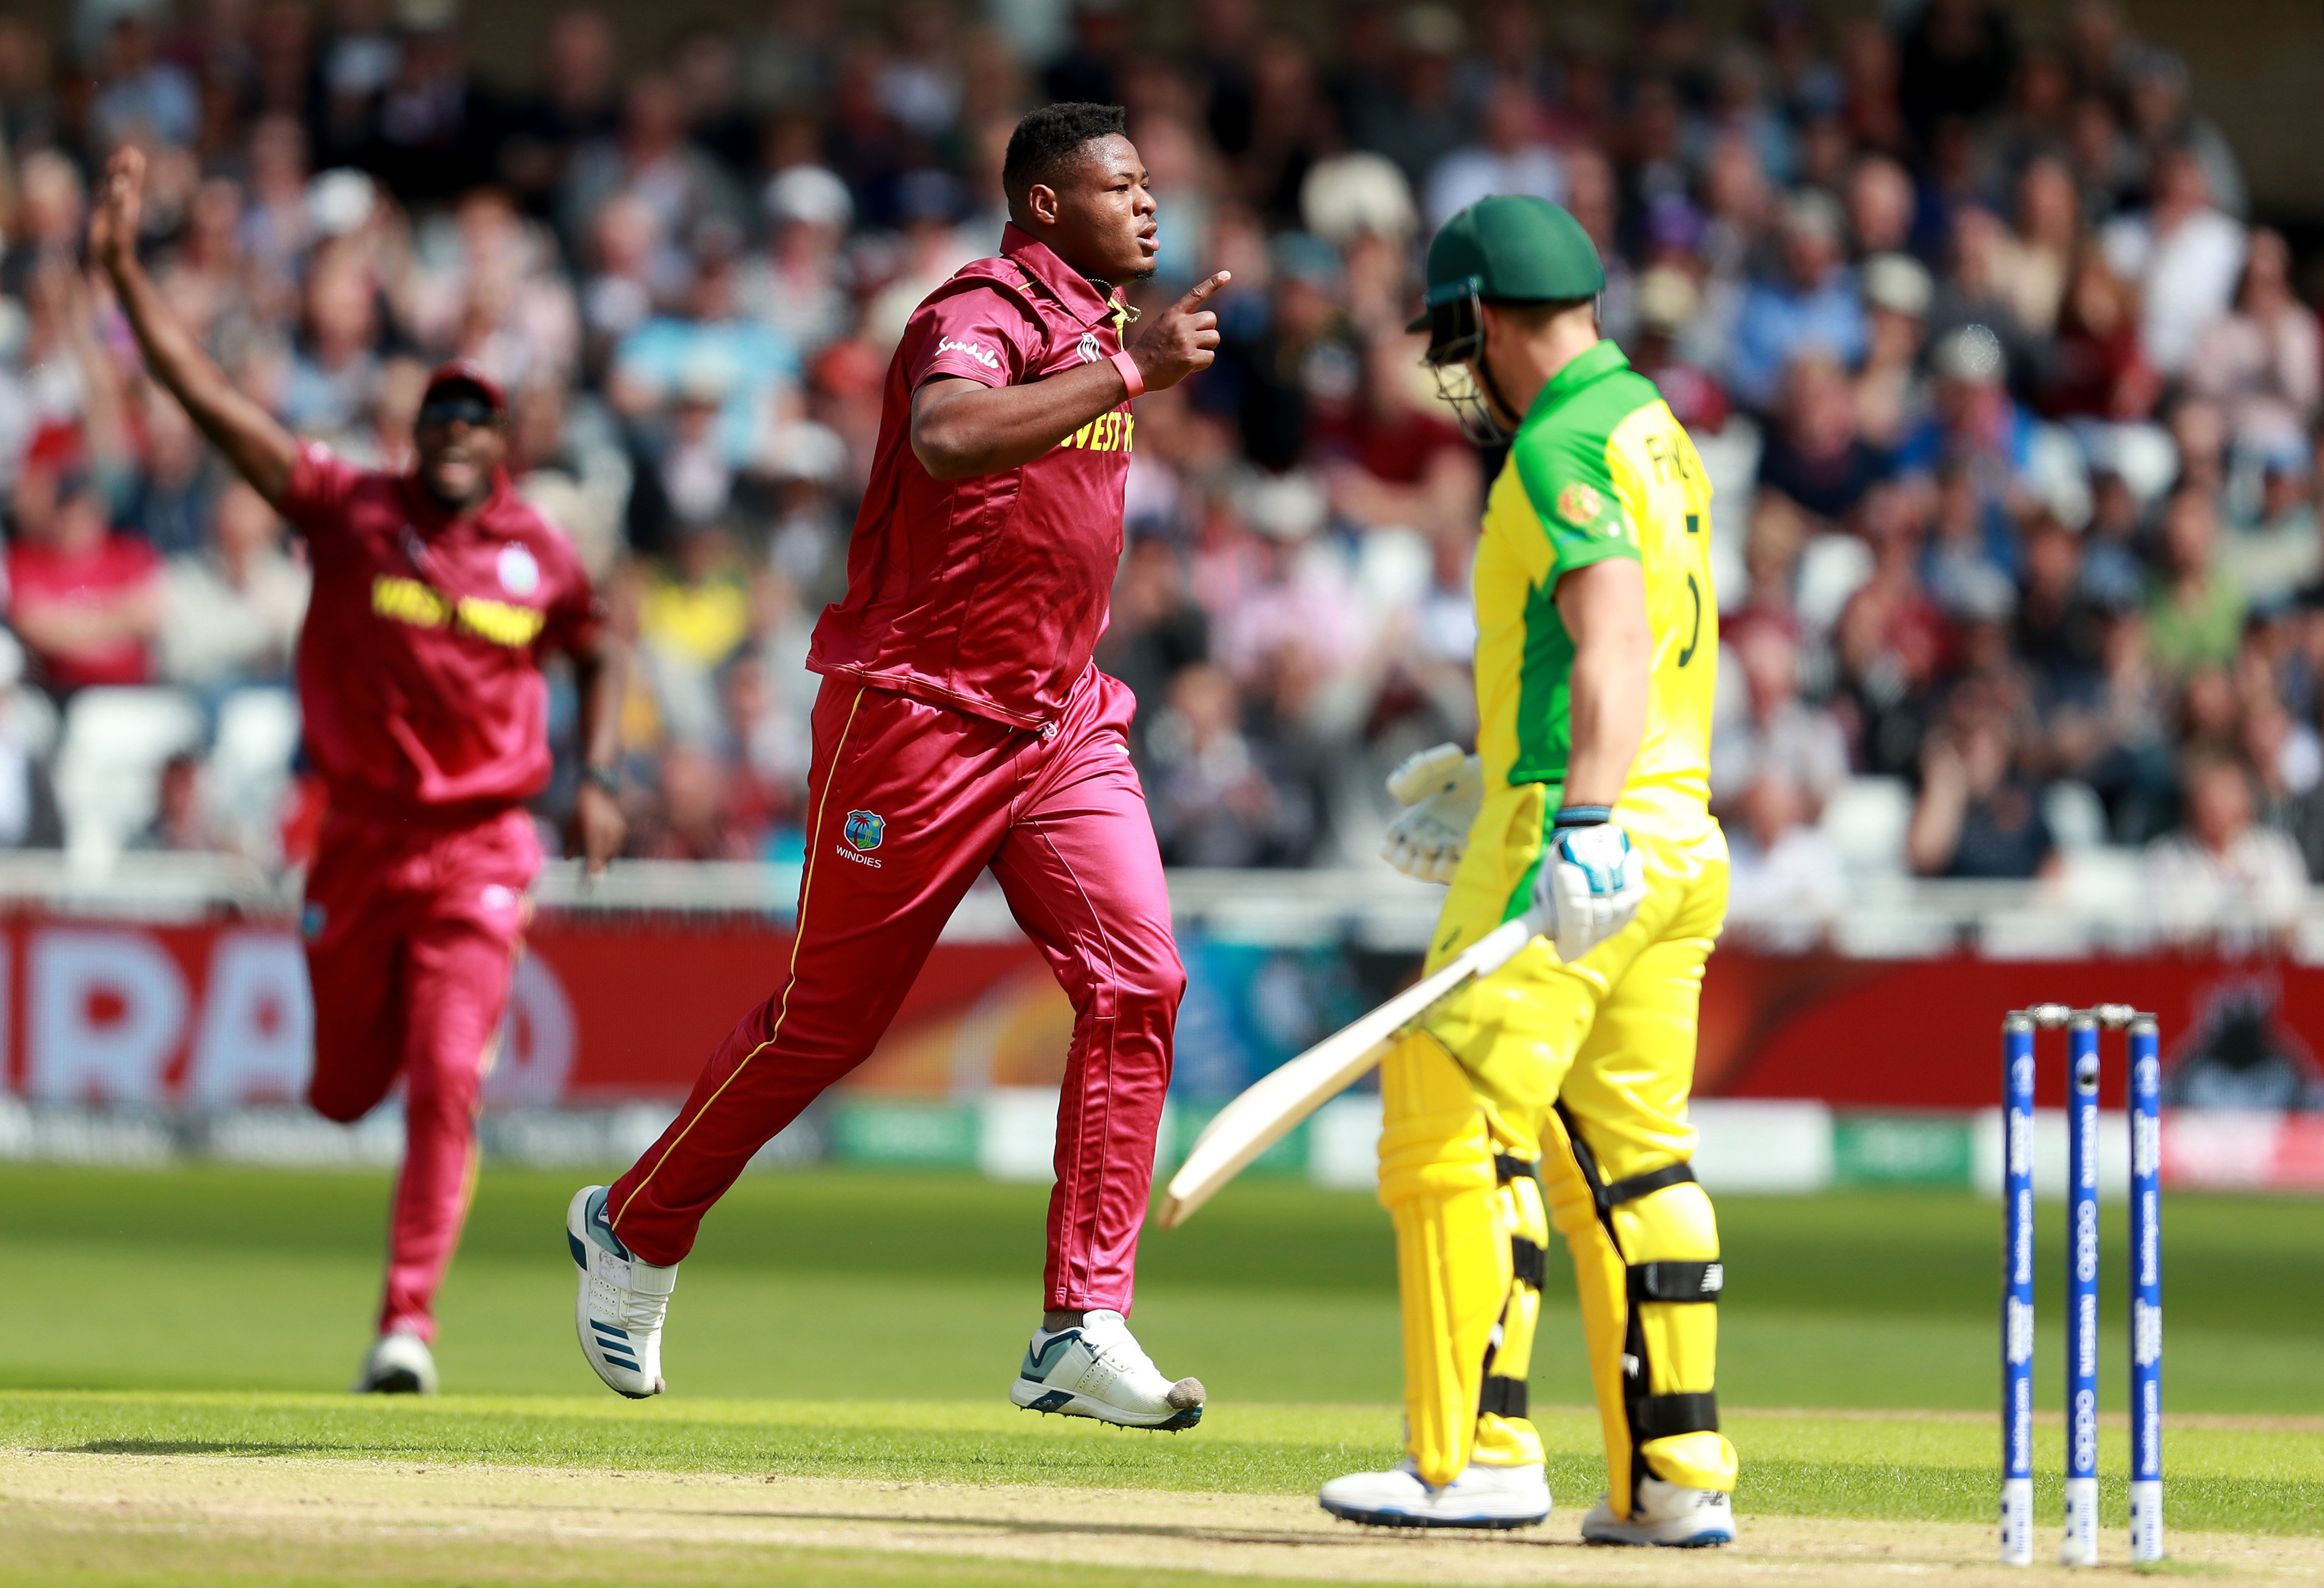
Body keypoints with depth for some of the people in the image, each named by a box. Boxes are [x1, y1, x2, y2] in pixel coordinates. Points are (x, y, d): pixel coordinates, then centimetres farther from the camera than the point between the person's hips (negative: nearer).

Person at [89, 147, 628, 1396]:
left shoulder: (535, 557, -1)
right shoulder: (350, 512, -4)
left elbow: (598, 654, 17)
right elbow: (206, 395, -9)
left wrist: (597, 780, 2)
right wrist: (121, 266, -16)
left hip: (480, 851, -1)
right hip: (358, 840, 1)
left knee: (444, 1087, -13)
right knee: (345, 1093, 10)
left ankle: (408, 1317, -8)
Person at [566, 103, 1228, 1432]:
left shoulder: (1095, 327, 13)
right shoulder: (986, 314, -15)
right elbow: (946, 437, -40)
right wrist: (1130, 373, -41)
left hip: (1062, 724, 8)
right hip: (920, 713, -8)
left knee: (1138, 984, -10)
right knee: (828, 1018, 3)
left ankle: (1085, 1332, -10)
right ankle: (635, 1231, 25)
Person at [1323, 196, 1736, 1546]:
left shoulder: (1564, 450, -12)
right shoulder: (1657, 433, 19)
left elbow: (1612, 647, -26)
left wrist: (1583, 823, -37)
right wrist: (1502, 783, 37)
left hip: (1578, 844, -10)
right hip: (1674, 837, 10)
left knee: (1456, 1122, -9)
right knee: (1630, 1157, 11)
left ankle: (1475, 1456, -12)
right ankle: (1676, 1474, 9)